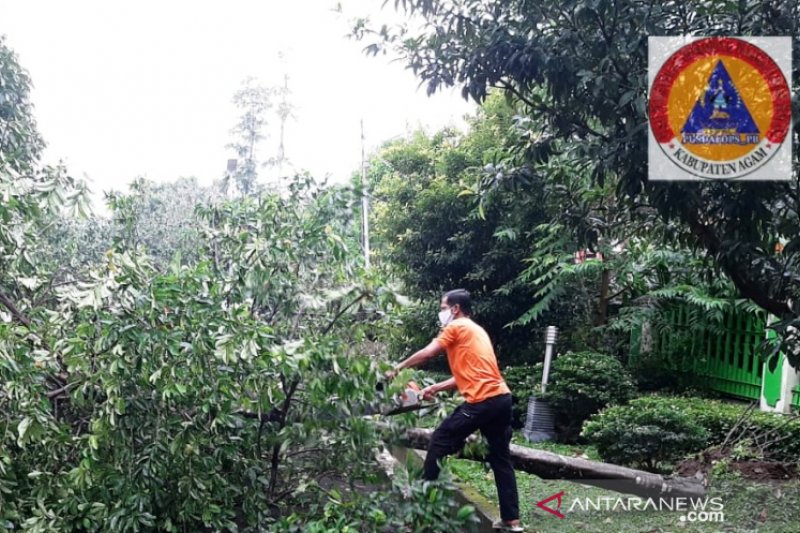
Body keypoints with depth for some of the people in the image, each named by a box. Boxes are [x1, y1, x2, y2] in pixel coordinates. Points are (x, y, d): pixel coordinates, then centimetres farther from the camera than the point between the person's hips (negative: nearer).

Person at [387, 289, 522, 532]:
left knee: (439, 443, 5)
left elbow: (427, 353, -3)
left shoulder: (456, 327, 0)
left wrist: (397, 368, 9)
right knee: (500, 459, 13)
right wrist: (436, 388, 22)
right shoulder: (477, 331, 25)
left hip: (482, 401, -9)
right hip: (501, 398, 9)